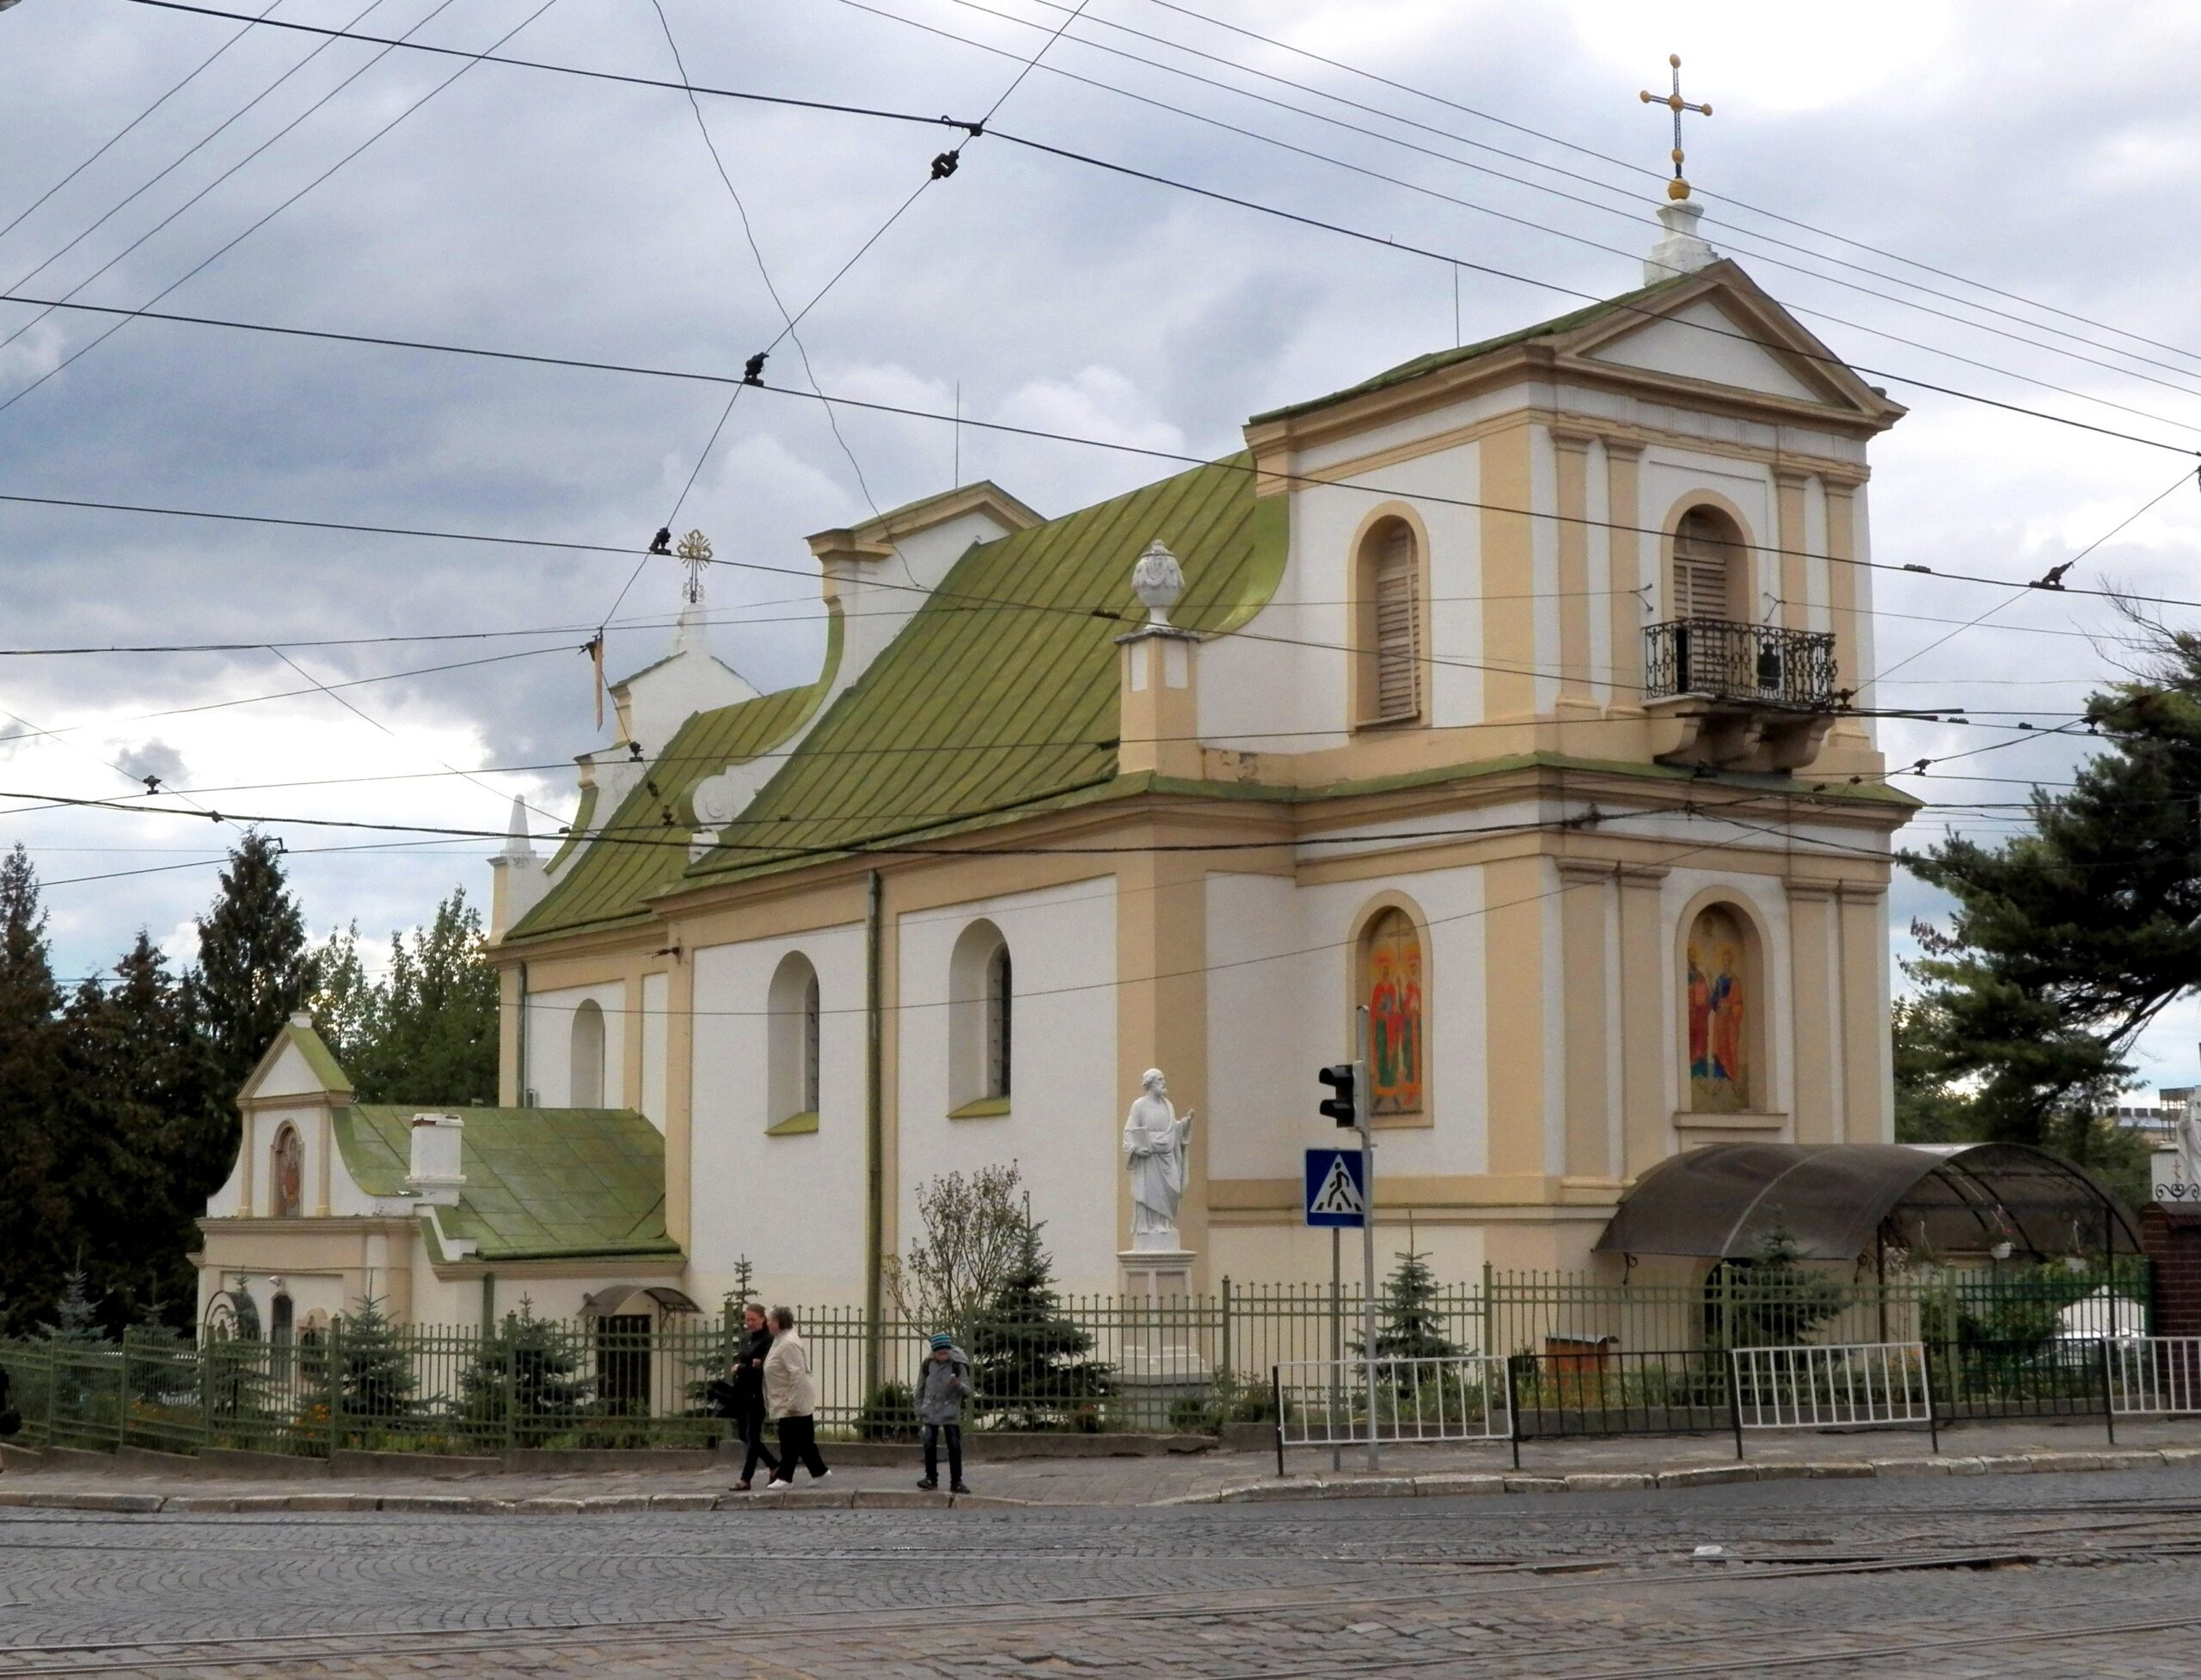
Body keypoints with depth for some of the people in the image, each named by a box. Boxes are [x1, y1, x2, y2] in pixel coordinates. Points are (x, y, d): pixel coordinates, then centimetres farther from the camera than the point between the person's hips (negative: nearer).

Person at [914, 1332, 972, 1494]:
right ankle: (931, 1478, 6)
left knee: (955, 1447, 0)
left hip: (951, 1413, -1)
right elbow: (920, 1389, 10)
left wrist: (958, 1385, -27)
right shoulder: (928, 1365, 0)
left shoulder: (958, 1366, -5)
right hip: (931, 1412, 1)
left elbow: (967, 1391, -6)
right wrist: (919, 1411, 9)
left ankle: (956, 1482, 7)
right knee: (929, 1445, -4)